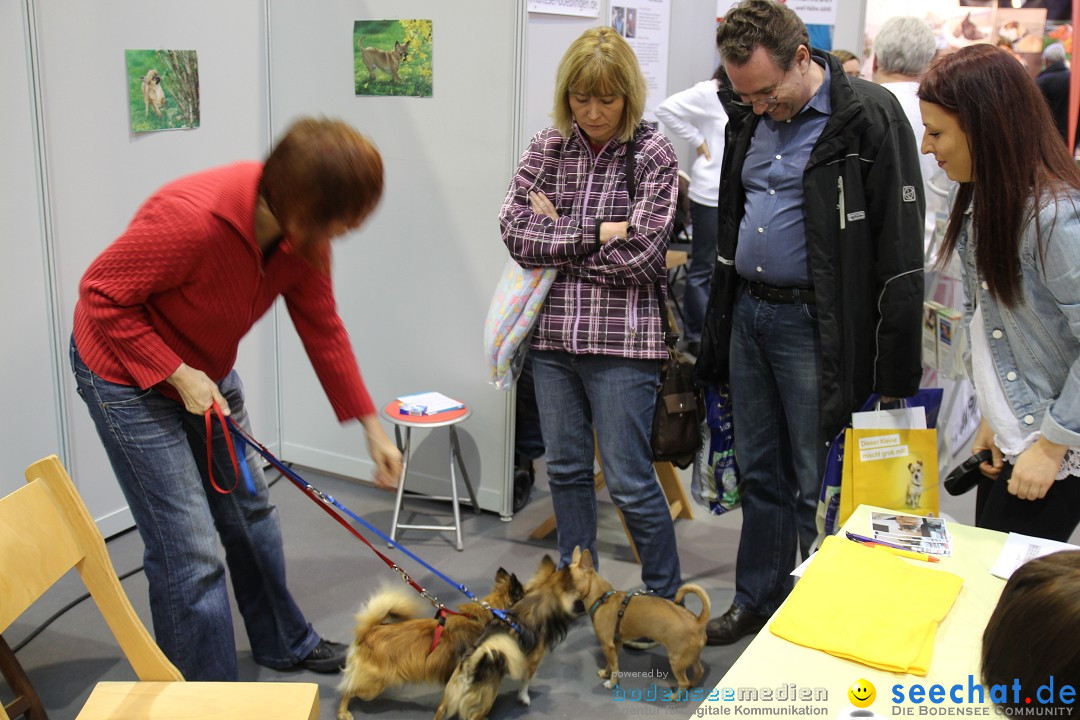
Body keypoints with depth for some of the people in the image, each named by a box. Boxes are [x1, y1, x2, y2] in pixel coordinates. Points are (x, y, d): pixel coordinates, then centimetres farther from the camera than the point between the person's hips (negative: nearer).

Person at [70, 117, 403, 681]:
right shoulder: (193, 216, -35)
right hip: (128, 374, -7)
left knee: (250, 510, 18)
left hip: (205, 369, 8)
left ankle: (284, 643, 39)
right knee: (189, 550, -6)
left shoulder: (302, 235, -12)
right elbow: (103, 296, -25)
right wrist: (177, 374, -26)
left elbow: (323, 331, -2)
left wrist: (372, 427, 0)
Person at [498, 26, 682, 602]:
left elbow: (639, 254, -14)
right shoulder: (546, 148, 6)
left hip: (621, 339, -4)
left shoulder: (652, 154, -5)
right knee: (566, 469, 15)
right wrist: (596, 236, -12)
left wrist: (558, 235, -7)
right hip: (553, 336, 5)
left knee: (630, 482, 0)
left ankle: (665, 600, 21)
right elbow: (515, 232, -4)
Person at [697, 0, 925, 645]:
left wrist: (895, 370, -16)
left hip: (815, 324, -7)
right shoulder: (751, 121, 10)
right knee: (759, 472, 16)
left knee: (816, 484, 3)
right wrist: (719, 322, 17)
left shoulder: (869, 116, -12)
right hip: (748, 314, 7)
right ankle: (756, 603, 31)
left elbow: (900, 252, -14)